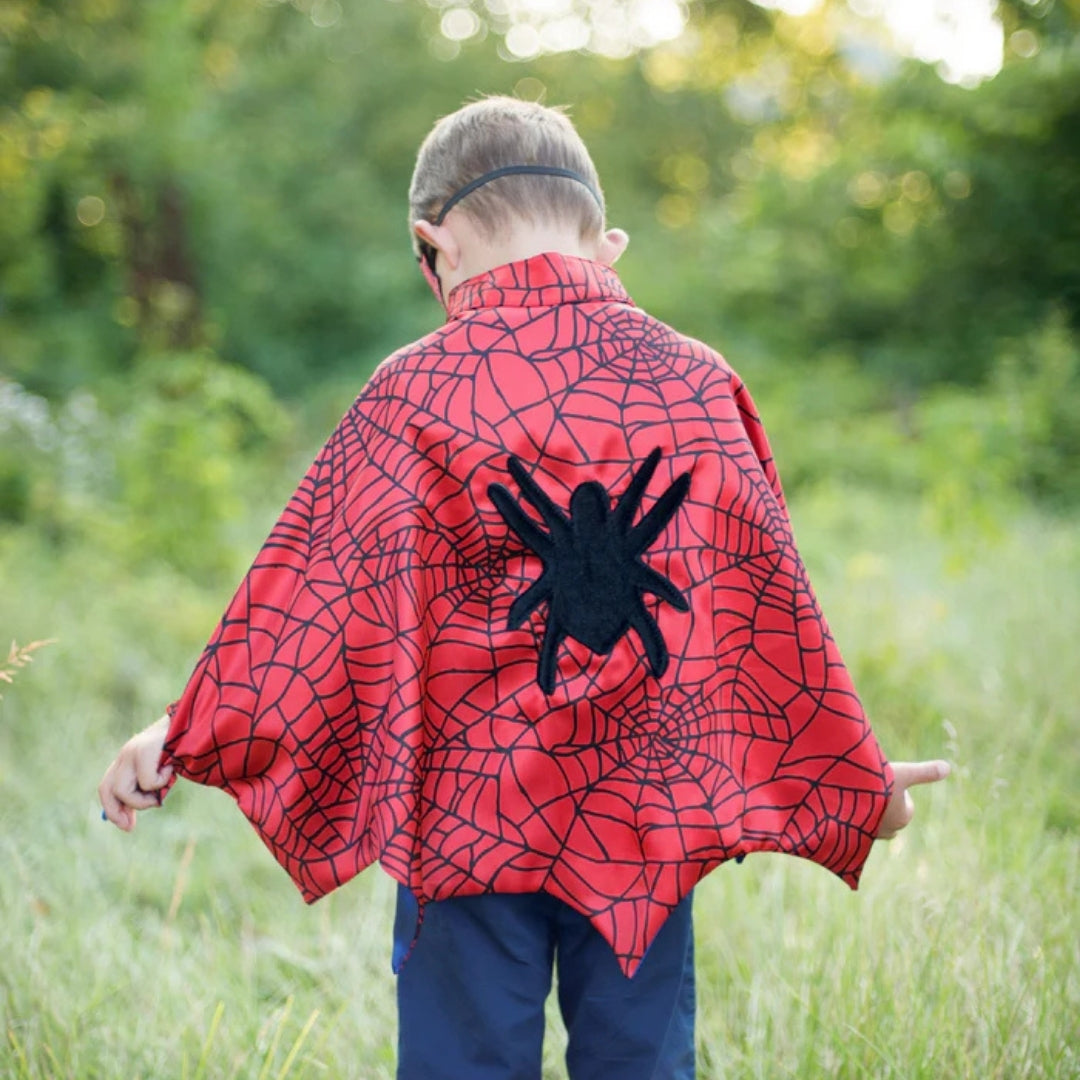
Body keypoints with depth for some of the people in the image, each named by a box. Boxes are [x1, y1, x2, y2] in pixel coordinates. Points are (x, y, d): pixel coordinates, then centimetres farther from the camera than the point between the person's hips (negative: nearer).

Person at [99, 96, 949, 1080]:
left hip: (467, 809, -2)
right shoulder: (696, 383, -1)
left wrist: (186, 739, 4)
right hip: (647, 808, 2)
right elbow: (766, 604, 2)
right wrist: (852, 776, 14)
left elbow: (317, 591, -6)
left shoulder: (416, 390, -8)